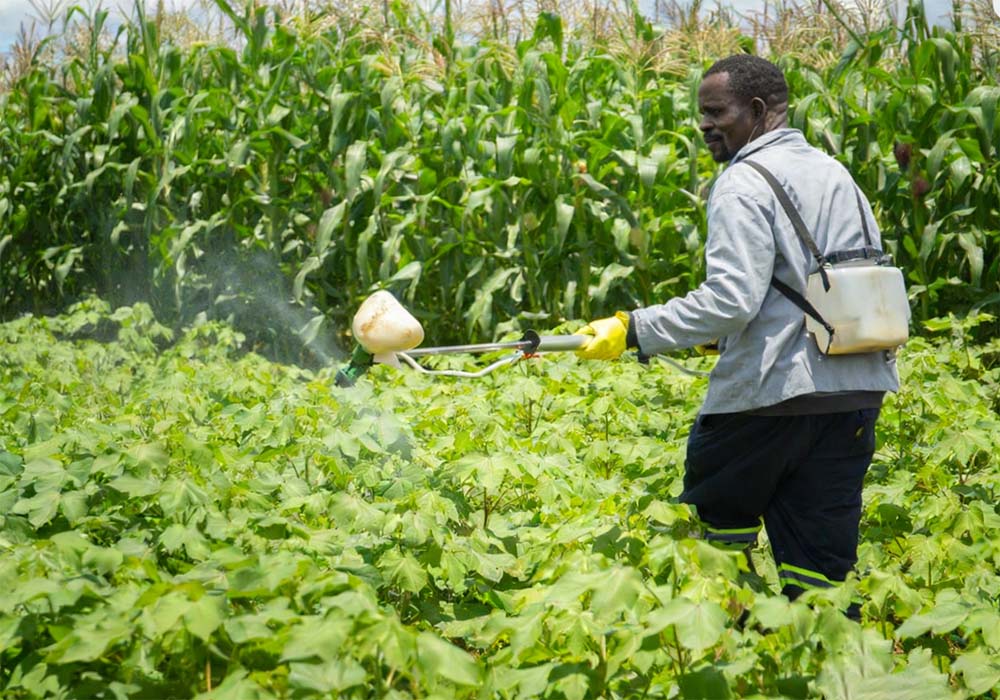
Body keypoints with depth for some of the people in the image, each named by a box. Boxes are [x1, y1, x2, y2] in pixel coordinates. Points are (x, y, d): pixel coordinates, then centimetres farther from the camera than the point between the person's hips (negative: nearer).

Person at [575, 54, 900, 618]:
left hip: (772, 391, -7)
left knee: (717, 523, 11)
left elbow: (731, 299, -21)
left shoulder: (745, 184, -10)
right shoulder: (836, 174, 15)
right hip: (857, 389, 8)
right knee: (823, 558, 9)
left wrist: (633, 330, -14)